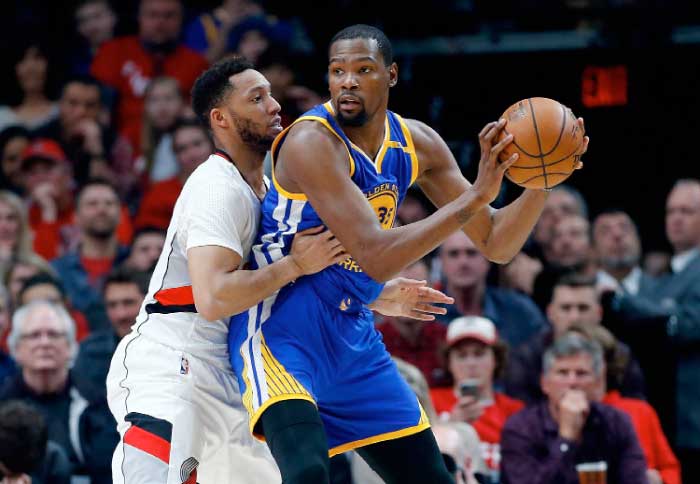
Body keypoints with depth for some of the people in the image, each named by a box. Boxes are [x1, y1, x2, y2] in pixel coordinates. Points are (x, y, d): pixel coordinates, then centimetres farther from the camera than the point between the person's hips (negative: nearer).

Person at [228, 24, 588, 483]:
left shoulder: (418, 143, 2)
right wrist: (474, 197, -31)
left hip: (353, 333, 8)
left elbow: (496, 244, 6)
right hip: (284, 328, -8)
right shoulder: (311, 141, -21)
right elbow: (376, 257, -29)